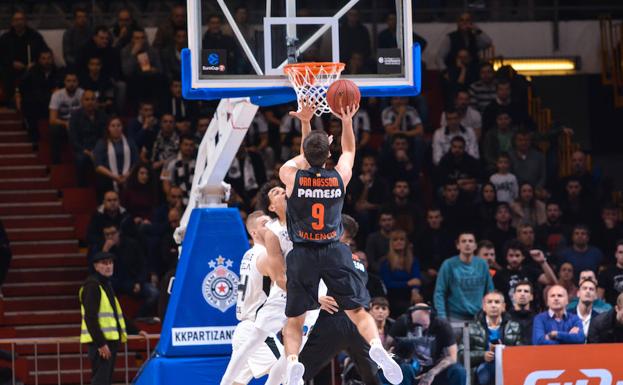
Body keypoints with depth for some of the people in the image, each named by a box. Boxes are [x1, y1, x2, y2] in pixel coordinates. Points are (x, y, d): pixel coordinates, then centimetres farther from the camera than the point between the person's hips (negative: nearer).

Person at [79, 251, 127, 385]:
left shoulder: (107, 285, 19)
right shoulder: (92, 286, -12)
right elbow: (90, 318, -20)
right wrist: (101, 343, -24)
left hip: (111, 340, 10)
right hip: (100, 342, -10)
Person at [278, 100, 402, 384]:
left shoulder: (291, 175, -5)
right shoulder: (340, 177, -1)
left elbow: (304, 159, 19)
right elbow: (348, 150, 22)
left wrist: (305, 123, 26)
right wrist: (347, 121, 30)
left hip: (302, 254, 0)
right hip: (335, 252, 0)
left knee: (294, 320, 8)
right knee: (357, 311, 4)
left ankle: (292, 361, -17)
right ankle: (376, 345, -23)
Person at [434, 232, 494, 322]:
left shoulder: (482, 265, 5)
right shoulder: (449, 265, -4)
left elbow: (490, 291, 10)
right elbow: (439, 293, -5)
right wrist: (442, 317, -14)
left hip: (479, 317, 3)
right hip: (456, 317, -3)